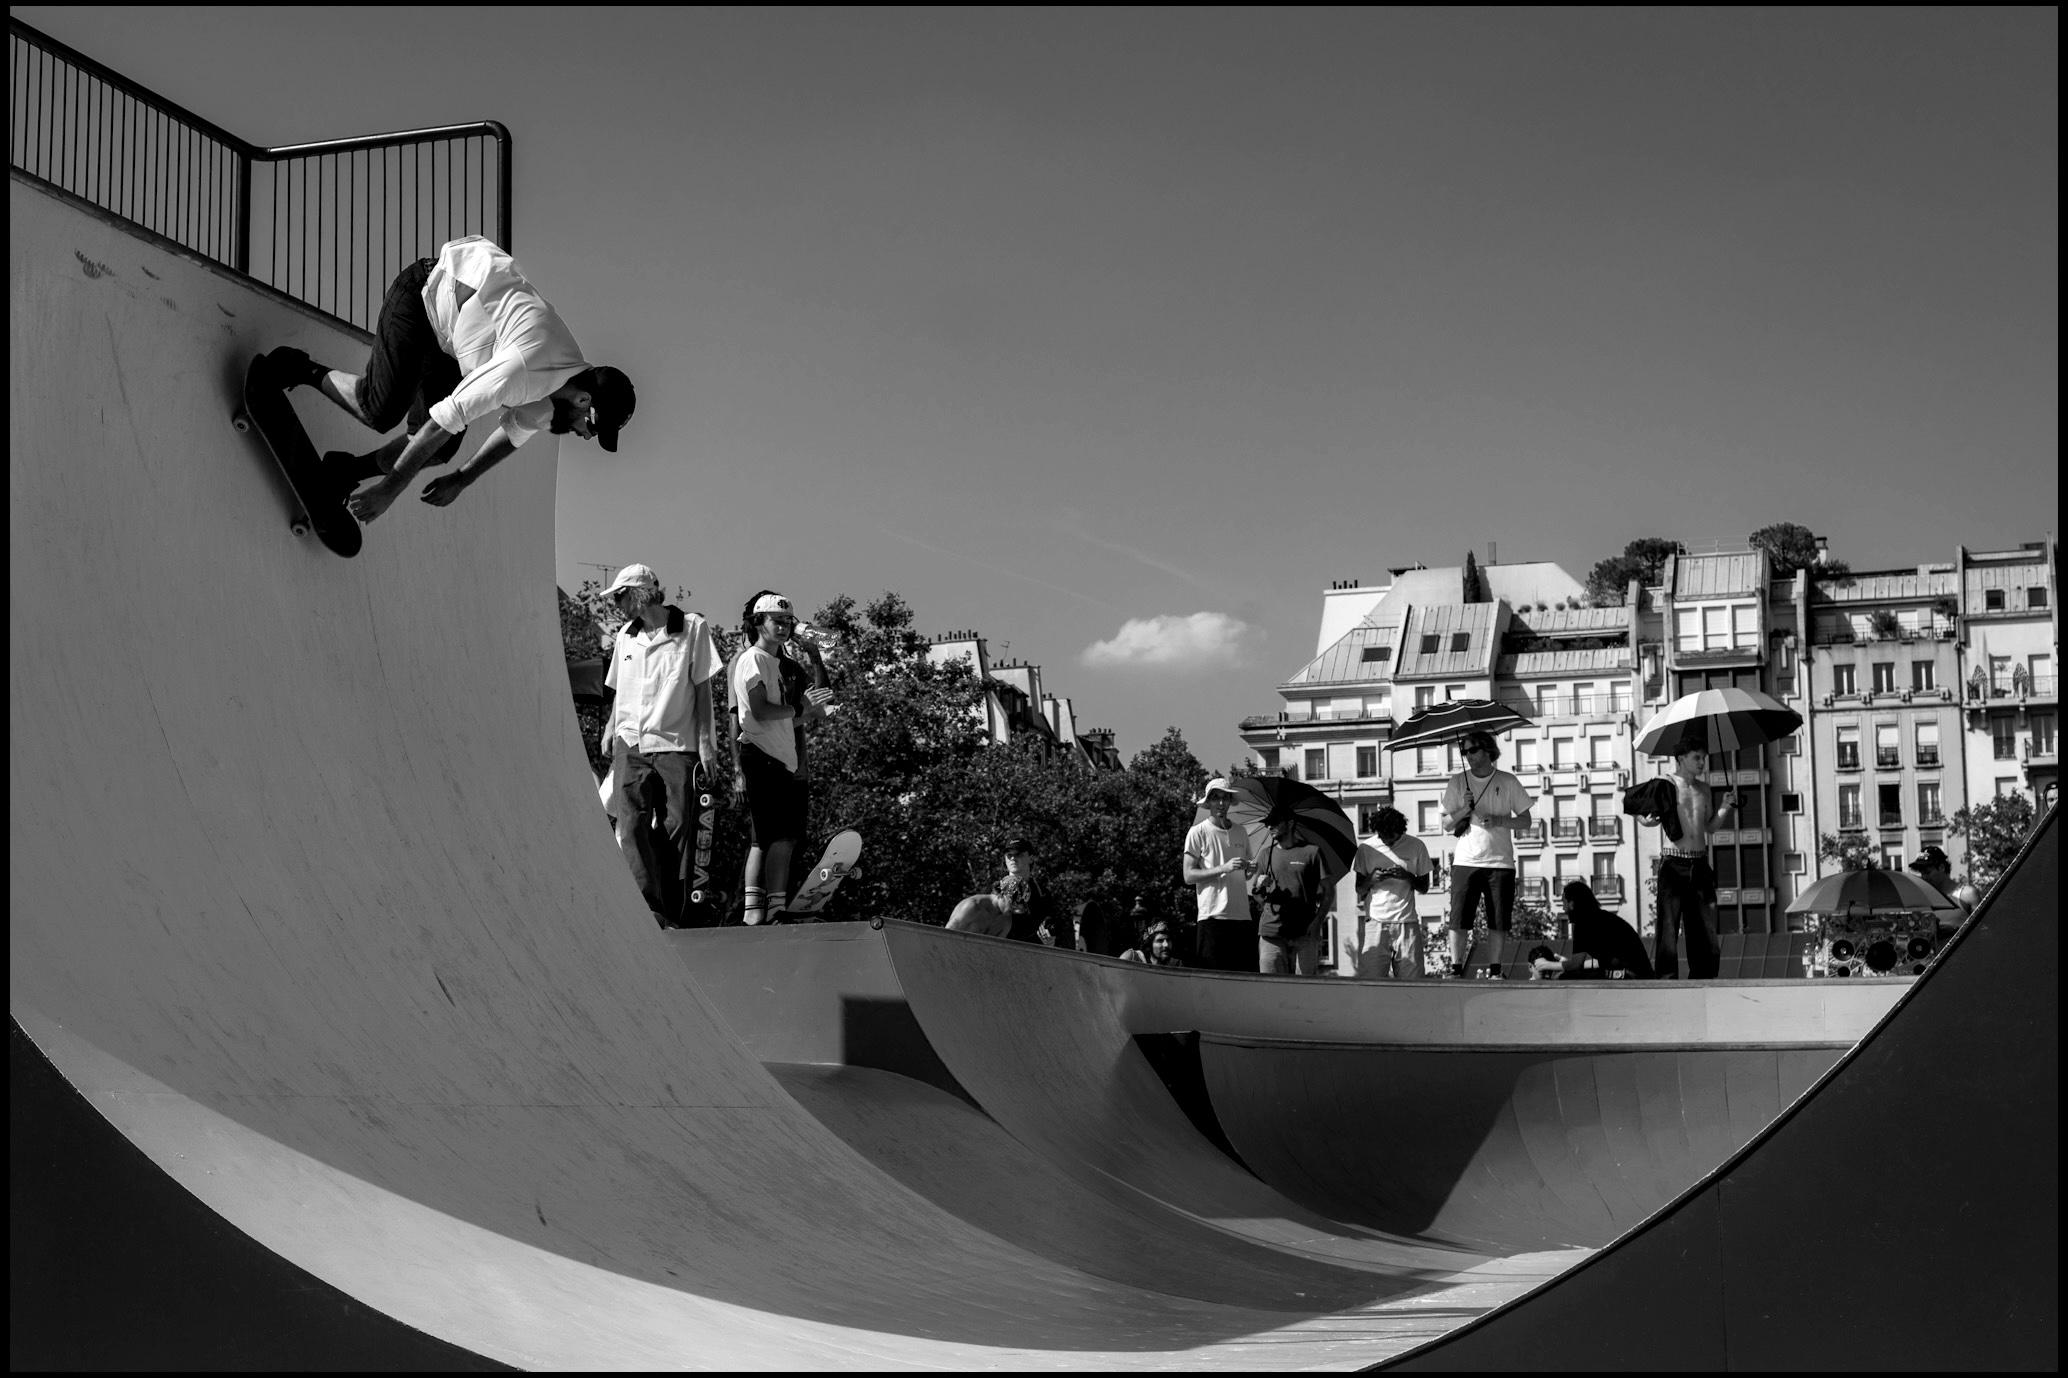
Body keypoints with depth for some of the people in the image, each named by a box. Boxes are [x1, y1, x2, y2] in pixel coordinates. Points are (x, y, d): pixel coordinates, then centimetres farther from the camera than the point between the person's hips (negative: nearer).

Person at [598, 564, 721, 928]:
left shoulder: (693, 628, 2)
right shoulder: (624, 636, 14)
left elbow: (702, 688, 1)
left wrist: (705, 740, -3)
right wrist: (610, 730, 9)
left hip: (676, 743, -3)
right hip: (631, 743, 3)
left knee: (678, 828, 0)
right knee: (630, 823, -13)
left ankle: (675, 909, 9)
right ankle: (648, 907, -19)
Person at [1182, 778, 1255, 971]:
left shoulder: (1241, 833, 16)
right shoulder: (1198, 832, 1)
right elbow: (1189, 876, -5)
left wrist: (1250, 869, 1)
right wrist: (1224, 868, -14)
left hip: (1242, 916, 5)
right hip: (1213, 917, -5)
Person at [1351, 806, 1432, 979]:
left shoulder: (1416, 846, 5)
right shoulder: (1366, 848, 6)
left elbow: (1424, 888, 9)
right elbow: (1358, 890, 10)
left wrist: (1407, 876, -10)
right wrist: (1371, 879, -11)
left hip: (1406, 922, 0)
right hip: (1375, 921, 0)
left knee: (1411, 981, -4)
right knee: (1370, 980, -9)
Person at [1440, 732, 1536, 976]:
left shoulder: (1508, 782, 4)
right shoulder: (1457, 782, 6)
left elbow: (1525, 820, 5)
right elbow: (1446, 824, 6)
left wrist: (1500, 821, -12)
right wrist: (1464, 811, -14)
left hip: (1500, 862, 0)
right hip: (1466, 861, 0)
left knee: (1499, 924, 1)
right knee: (1459, 920, -6)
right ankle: (1455, 969, -2)